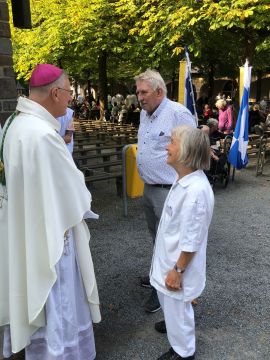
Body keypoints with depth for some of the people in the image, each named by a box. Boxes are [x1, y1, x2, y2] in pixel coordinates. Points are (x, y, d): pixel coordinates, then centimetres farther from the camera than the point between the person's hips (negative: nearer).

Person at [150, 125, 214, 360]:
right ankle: (174, 325, 57)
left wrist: (177, 271, -17)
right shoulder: (184, 179, -3)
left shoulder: (196, 191, -33)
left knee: (177, 307, 14)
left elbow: (191, 242, -27)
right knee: (167, 301, 30)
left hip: (180, 262, -9)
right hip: (169, 256, 9)